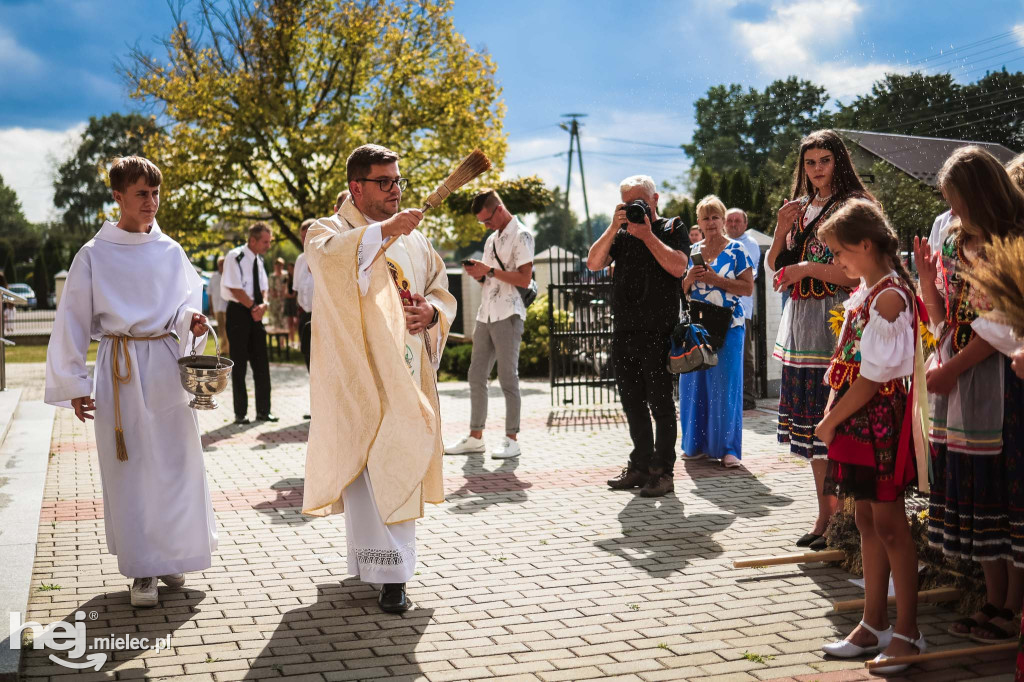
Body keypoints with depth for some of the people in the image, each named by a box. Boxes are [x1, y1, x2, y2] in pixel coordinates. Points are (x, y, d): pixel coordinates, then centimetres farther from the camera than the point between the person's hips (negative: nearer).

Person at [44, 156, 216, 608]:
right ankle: (142, 570, 10)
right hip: (120, 371, -2)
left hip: (168, 367, 3)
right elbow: (73, 321, 2)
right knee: (130, 469, -1)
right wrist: (74, 385, -1)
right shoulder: (94, 255, -1)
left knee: (177, 464, 3)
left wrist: (191, 320, -10)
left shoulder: (170, 252, 8)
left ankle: (171, 556, 21)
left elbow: (187, 302, 15)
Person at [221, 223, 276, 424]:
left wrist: (263, 304, -7)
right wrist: (254, 307, -14)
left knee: (261, 364, 6)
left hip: (255, 314, 7)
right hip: (238, 313, -7)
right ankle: (240, 413, 5)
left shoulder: (258, 260, 12)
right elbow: (235, 289, -16)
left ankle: (263, 411, 12)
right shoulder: (235, 257, -12)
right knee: (239, 364, -2)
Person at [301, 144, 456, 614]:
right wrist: (383, 230, -35)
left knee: (401, 466, 8)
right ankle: (389, 573, -6)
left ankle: (381, 562, 22)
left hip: (406, 375, 5)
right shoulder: (331, 231, 0)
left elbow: (443, 293, 18)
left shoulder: (415, 241, 16)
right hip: (357, 373, -5)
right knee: (366, 466, -9)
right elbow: (327, 256, -24)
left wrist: (432, 312, -5)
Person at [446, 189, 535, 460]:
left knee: (508, 377, -5)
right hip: (486, 314, 8)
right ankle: (475, 437, 12)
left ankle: (512, 439, 1)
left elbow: (524, 278, -15)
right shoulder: (492, 239, 20)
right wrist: (479, 274, 4)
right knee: (476, 376, 6)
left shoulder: (520, 236, -6)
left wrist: (489, 270, -15)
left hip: (509, 315, -8)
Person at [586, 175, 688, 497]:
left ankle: (662, 471, 6)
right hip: (624, 333, 5)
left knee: (660, 404, -1)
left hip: (657, 334, -5)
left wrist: (647, 234, -13)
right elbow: (593, 263, 2)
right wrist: (614, 228, -7)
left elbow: (677, 267, -15)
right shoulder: (621, 234, 15)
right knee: (633, 404, 12)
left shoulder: (672, 229, 2)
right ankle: (640, 466, 22)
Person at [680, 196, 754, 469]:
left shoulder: (736, 250, 0)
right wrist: (689, 278, -4)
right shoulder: (692, 251, 13)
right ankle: (697, 444, 14)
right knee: (694, 384, 4)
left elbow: (748, 288, -6)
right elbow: (682, 291, 17)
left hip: (728, 326, -4)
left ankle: (728, 447, -1)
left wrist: (715, 279, -15)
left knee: (725, 385, -5)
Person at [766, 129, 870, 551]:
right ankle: (825, 518, 16)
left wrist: (808, 269, -15)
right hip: (802, 322, 8)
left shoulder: (853, 205, -5)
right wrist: (782, 228, 2)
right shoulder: (801, 208, 18)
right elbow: (774, 265, 18)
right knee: (811, 422, 8)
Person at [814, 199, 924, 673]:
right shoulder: (864, 291, 12)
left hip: (880, 420, -9)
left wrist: (830, 422, -12)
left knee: (889, 525, 0)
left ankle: (907, 633, 12)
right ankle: (874, 625, 23)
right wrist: (831, 412, 3)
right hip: (856, 420, 9)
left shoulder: (889, 296, -17)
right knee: (867, 521, 13)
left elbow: (874, 376, -19)